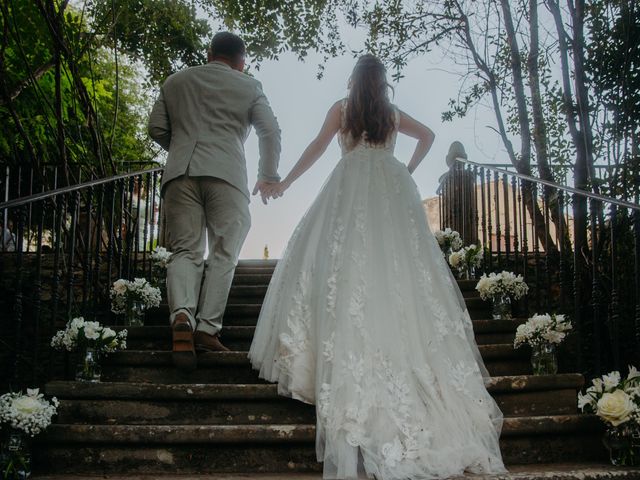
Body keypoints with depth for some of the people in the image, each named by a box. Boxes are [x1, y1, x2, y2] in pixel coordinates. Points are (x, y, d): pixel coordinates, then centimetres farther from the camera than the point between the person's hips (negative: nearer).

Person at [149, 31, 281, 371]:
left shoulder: (175, 81, 19)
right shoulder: (250, 87, 13)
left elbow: (156, 129, 17)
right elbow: (271, 132, 7)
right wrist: (268, 176, 19)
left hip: (180, 173, 2)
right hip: (226, 175, -2)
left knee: (185, 250, 3)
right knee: (223, 254, 3)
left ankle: (182, 314, -22)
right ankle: (207, 327, -6)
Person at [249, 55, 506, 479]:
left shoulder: (342, 108, 12)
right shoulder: (393, 113, 21)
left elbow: (318, 147, 5)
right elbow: (428, 136, 29)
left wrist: (286, 182, 9)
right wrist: (409, 171, 31)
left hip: (354, 183, -3)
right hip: (394, 186, 3)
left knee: (348, 259, -5)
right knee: (398, 262, 0)